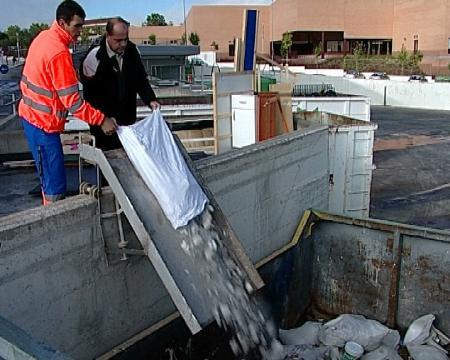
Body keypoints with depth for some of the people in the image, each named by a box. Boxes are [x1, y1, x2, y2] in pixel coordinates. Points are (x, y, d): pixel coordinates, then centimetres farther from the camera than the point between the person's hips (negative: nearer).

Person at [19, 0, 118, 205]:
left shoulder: (44, 37, 6)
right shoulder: (59, 52, -24)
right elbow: (72, 101, -24)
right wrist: (101, 120, -21)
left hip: (32, 115, 10)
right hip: (43, 123, -10)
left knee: (50, 178, 20)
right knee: (56, 187, -5)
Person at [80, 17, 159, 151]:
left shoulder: (132, 51, -3)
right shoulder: (95, 57, -16)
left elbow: (141, 80, 8)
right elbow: (90, 94, -13)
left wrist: (150, 100, -9)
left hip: (128, 119, 4)